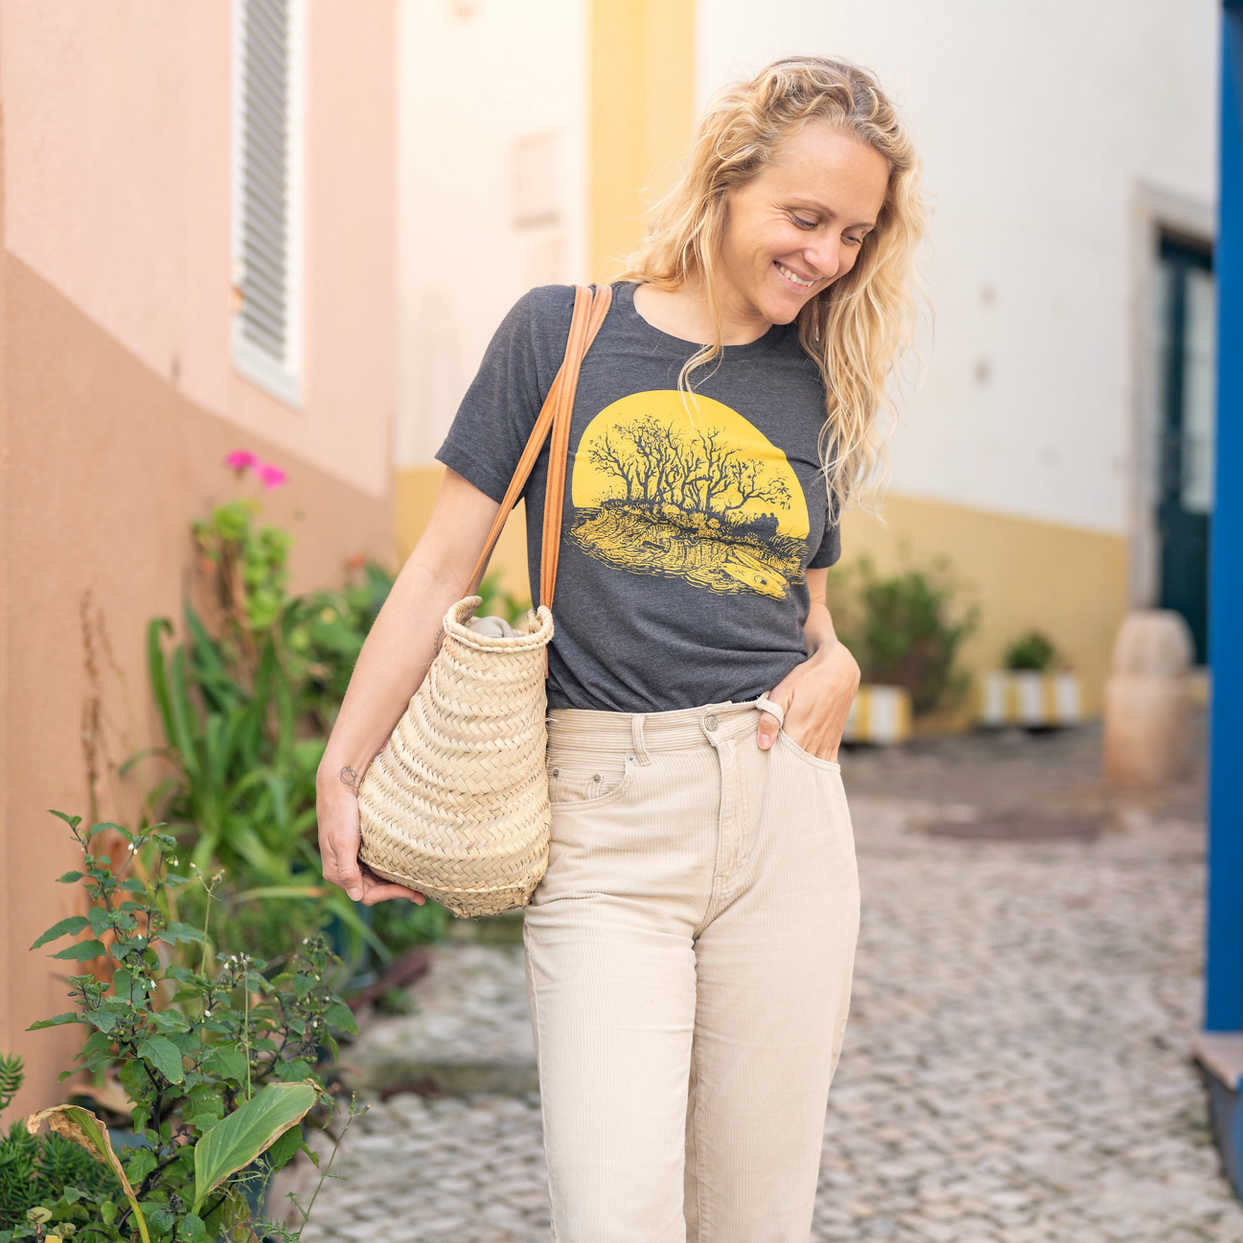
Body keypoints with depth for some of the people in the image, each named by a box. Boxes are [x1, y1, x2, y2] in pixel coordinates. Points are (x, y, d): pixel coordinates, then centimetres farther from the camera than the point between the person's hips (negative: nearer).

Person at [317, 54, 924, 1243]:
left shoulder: (811, 386, 11)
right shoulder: (562, 333, 2)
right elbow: (444, 565, 3)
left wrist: (836, 665, -2)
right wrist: (341, 770, 0)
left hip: (781, 809, 3)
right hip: (606, 820, -3)